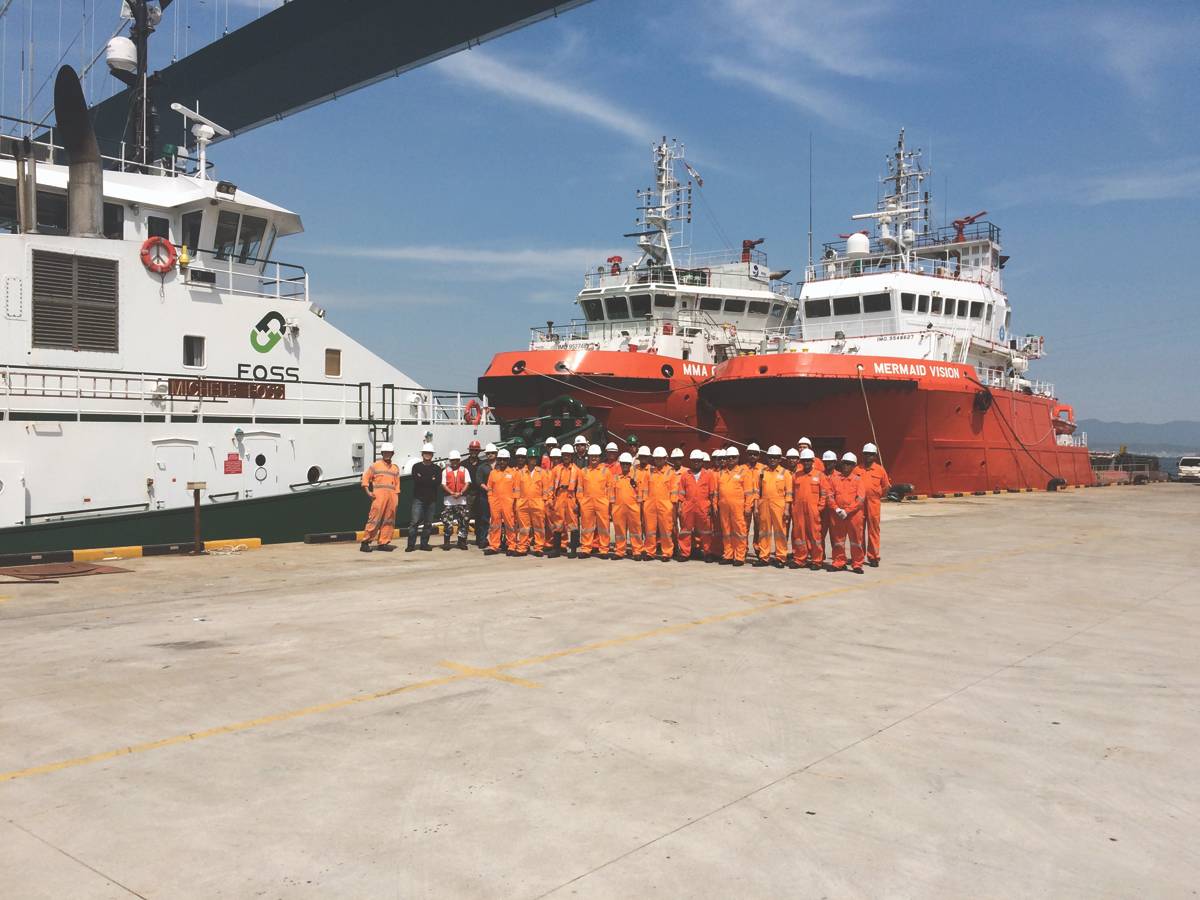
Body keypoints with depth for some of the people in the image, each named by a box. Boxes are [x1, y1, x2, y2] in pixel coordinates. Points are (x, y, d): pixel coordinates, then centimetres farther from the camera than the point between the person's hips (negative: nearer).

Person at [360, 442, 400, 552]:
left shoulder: (395, 468, 18)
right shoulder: (375, 465, 8)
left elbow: (397, 484, 17)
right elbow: (365, 477, 6)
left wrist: (397, 499, 10)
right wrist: (368, 491, -6)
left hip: (392, 496, 4)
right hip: (379, 495, -4)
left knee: (389, 520, 2)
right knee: (375, 518, -10)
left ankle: (383, 542, 8)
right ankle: (365, 542, -6)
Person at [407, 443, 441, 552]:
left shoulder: (437, 468, 10)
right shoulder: (416, 467, 7)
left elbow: (438, 481, -7)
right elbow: (416, 480, -10)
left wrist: (423, 479, -8)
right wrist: (430, 480, -7)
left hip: (431, 499, 2)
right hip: (418, 498, -2)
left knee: (428, 523, 5)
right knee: (414, 521, -9)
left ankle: (424, 544, 13)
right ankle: (411, 544, -7)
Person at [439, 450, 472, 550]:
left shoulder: (464, 470, 9)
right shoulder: (445, 471, 9)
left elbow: (467, 483, 0)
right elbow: (443, 484, 1)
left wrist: (460, 493, -15)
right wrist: (452, 493, -15)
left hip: (462, 500, 0)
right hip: (448, 500, 0)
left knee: (464, 521, 0)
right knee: (447, 522, -3)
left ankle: (462, 542, 9)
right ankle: (446, 542, 5)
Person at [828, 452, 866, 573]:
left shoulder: (857, 480, 2)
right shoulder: (834, 478, 6)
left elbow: (861, 499, -6)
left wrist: (847, 511, -13)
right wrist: (836, 509, -9)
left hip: (854, 514, -2)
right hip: (837, 515, 2)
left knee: (856, 540, 2)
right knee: (838, 540, 8)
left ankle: (857, 565, 8)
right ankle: (839, 563, 18)